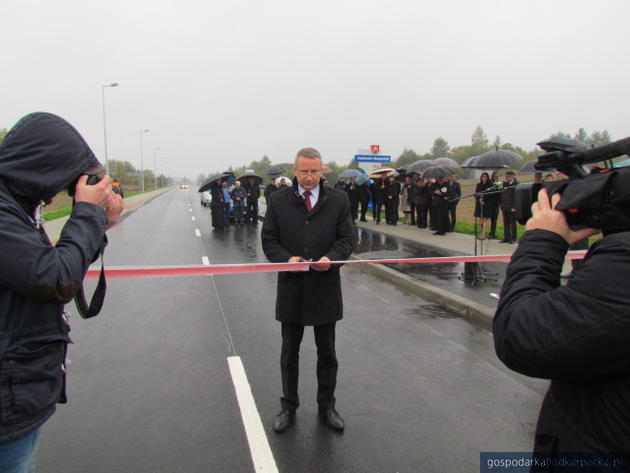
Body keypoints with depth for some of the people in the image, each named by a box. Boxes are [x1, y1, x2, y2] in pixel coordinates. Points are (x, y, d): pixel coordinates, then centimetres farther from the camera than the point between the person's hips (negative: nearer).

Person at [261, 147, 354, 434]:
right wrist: (286, 258, -18)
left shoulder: (338, 200, 0)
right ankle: (288, 408, 34)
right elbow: (269, 239, 1)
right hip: (291, 288, 0)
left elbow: (347, 238, -1)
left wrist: (331, 257, -21)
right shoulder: (278, 200, 1)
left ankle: (327, 407, 34)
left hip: (325, 288, 0)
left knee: (327, 354, 15)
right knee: (289, 354, 15)